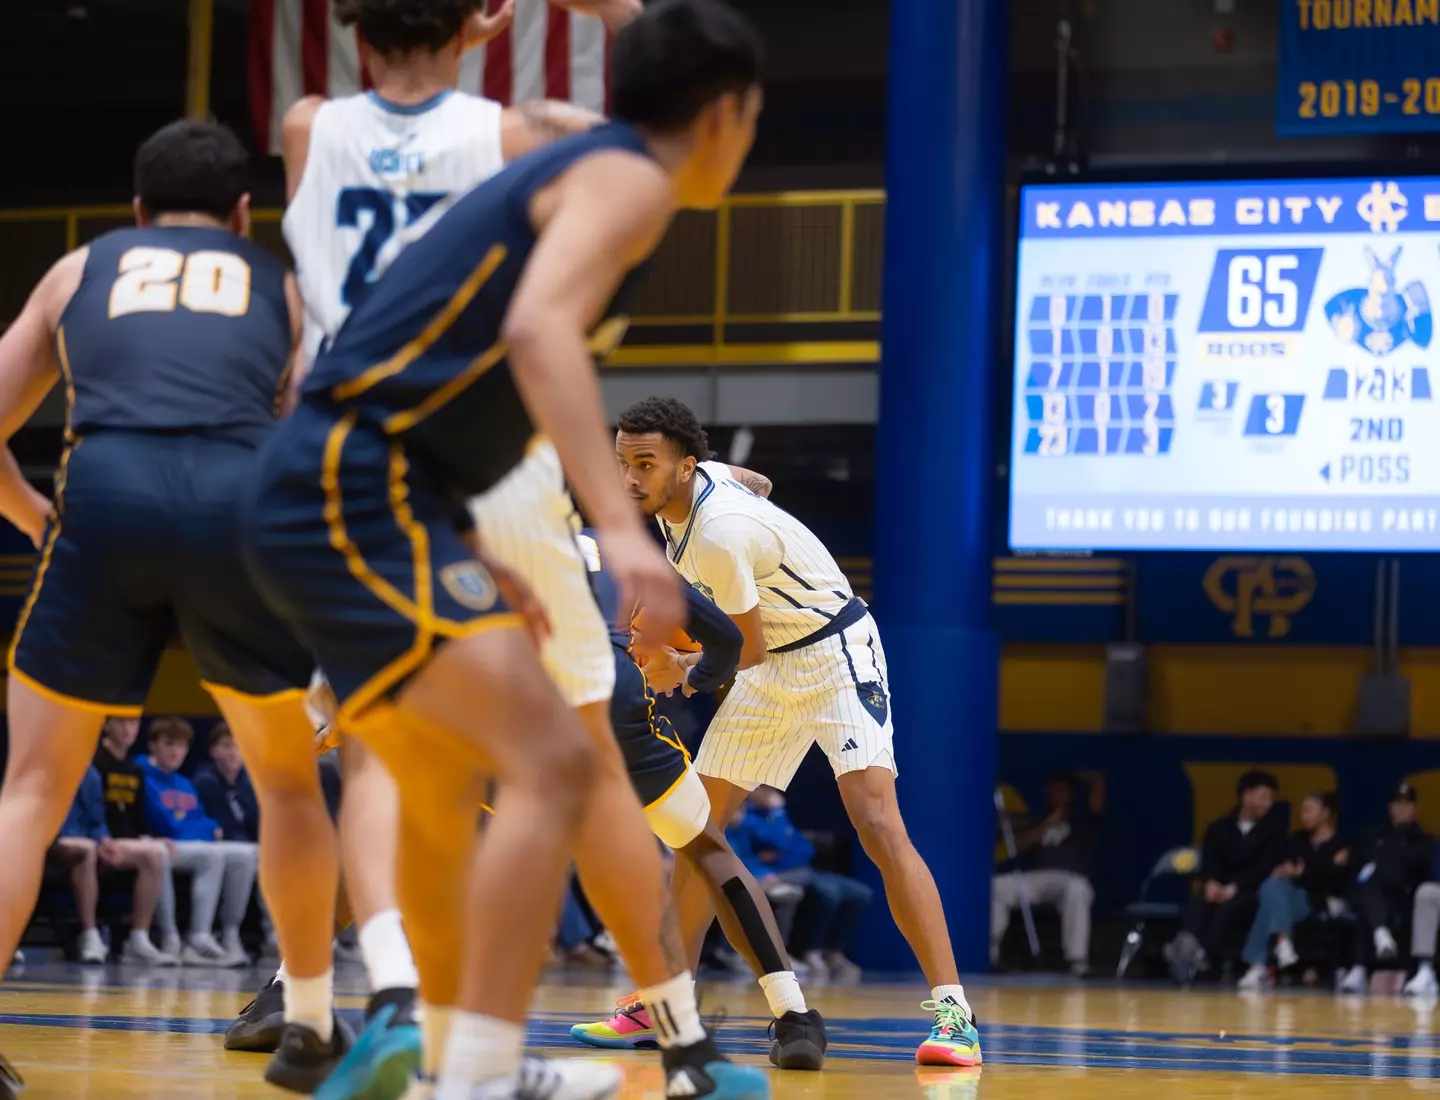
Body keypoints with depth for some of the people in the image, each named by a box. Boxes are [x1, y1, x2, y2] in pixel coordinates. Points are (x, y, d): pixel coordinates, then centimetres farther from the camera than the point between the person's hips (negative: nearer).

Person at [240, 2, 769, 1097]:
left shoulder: (563, 174, 23)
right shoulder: (629, 178, -6)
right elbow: (538, 327, -25)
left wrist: (467, 563, 29)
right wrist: (620, 524, -34)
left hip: (337, 493, 11)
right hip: (356, 489, -10)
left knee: (446, 784, 25)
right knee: (555, 763, -19)